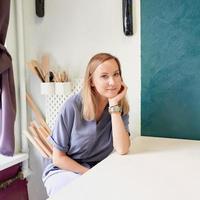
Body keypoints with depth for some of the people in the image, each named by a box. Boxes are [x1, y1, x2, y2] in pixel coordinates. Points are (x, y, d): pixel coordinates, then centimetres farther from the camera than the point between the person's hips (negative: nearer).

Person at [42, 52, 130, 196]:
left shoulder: (121, 106, -6)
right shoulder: (73, 106, -18)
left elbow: (122, 150, -21)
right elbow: (58, 158, -10)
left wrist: (114, 105, -23)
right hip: (64, 171, -3)